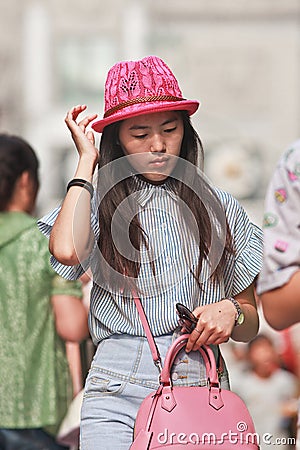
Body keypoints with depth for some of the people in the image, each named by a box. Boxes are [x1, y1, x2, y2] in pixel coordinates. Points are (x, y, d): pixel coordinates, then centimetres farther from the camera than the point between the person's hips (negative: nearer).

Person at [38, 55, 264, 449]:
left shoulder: (220, 208, 13)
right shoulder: (99, 204, 9)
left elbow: (250, 325, 18)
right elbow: (67, 250, -17)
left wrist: (230, 311, -8)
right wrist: (87, 161, 0)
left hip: (201, 386, 2)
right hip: (118, 390, -1)